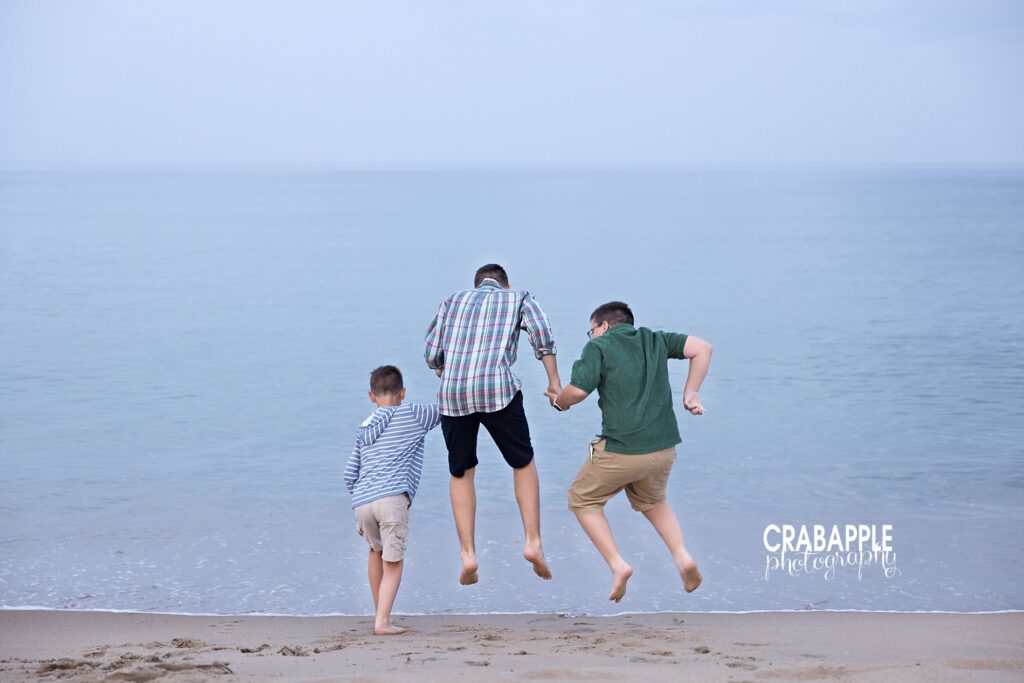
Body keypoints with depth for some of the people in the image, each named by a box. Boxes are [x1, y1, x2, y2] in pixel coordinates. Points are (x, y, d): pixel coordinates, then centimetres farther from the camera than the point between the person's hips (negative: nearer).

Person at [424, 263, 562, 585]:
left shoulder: (453, 301, 24)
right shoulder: (518, 298, 18)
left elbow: (431, 354, 17)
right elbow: (542, 333, -1)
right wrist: (554, 382, 0)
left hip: (452, 394, 2)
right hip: (497, 389, -2)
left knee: (461, 473, 17)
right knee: (524, 463, 17)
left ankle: (467, 553, 8)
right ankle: (533, 542, 6)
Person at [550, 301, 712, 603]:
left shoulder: (598, 347, -1)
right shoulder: (654, 340, 14)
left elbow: (578, 391, -12)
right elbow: (701, 348, 5)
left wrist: (558, 400, 10)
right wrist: (691, 392, 8)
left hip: (621, 450, -5)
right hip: (664, 448, 5)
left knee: (583, 500, 18)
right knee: (652, 501, 32)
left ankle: (617, 565, 3)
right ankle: (682, 556, 9)